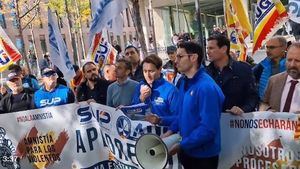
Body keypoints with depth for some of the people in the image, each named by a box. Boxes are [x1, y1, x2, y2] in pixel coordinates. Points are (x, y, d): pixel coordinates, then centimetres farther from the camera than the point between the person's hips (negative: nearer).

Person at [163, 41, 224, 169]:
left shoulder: (206, 87, -24)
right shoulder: (184, 82, 5)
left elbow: (208, 128, -26)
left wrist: (181, 146, -20)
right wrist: (171, 130, 1)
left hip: (203, 154, -8)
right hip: (187, 150, 8)